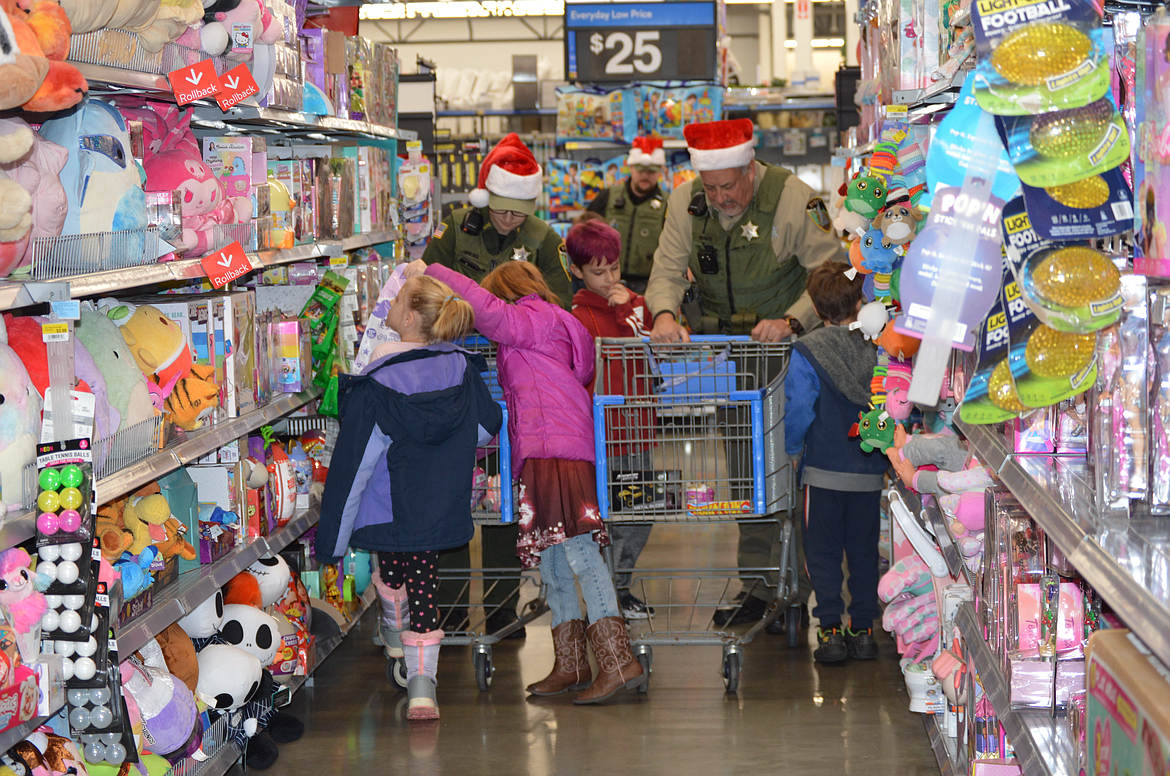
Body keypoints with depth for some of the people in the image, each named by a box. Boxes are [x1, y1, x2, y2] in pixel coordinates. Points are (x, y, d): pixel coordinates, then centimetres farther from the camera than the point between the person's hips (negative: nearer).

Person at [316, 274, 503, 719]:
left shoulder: (377, 387, -22)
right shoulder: (461, 370, -9)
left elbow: (353, 466, -18)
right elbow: (487, 428, 8)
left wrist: (332, 537, -10)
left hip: (387, 511, -2)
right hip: (441, 510, 3)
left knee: (390, 570, 24)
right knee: (424, 583, 8)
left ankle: (395, 632, 49)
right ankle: (421, 685, 1)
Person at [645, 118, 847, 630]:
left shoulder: (793, 198, -15)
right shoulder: (686, 204, -1)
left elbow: (833, 275, -14)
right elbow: (667, 270, -1)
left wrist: (791, 321, -29)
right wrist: (665, 313, -23)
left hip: (787, 345, -4)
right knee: (744, 468, 7)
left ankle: (791, 590, 3)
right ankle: (755, 585, 13)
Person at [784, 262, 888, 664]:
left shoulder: (806, 352, -10)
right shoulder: (876, 349, -2)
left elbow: (799, 412, -10)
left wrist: (792, 450, 7)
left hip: (824, 470, -3)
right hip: (870, 472, 3)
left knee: (823, 552, 6)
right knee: (864, 551, 12)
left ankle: (830, 630, 2)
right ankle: (862, 630, 15)